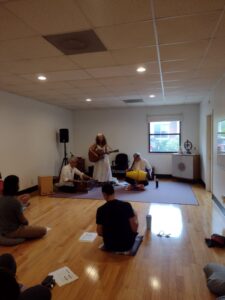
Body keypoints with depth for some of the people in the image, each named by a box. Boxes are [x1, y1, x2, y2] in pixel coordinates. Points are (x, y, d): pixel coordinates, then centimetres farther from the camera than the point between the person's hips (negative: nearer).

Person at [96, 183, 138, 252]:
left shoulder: (101, 210, -15)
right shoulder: (127, 205, -15)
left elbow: (100, 233, -6)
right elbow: (134, 229, -13)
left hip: (110, 246, 1)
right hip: (127, 244, -1)